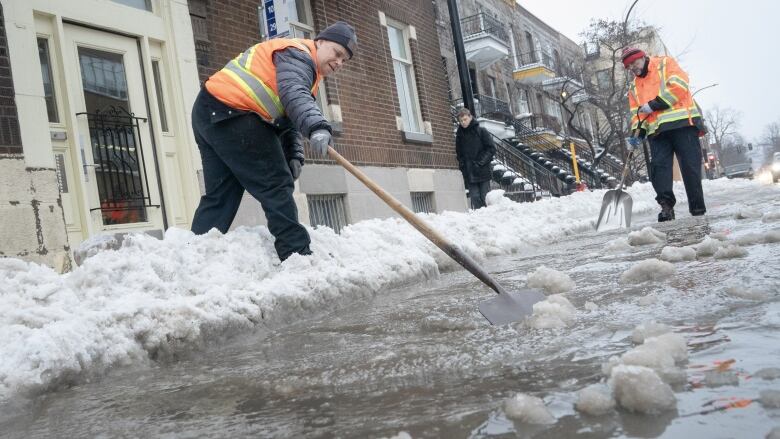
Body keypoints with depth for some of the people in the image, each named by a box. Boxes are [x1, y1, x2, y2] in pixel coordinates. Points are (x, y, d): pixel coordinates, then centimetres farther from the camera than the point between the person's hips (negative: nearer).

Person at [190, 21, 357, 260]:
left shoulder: (300, 63, 26)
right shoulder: (297, 54, -6)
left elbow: (288, 119, 20)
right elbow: (294, 94, -28)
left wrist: (294, 155, 4)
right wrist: (317, 127, -44)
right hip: (232, 114, -11)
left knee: (220, 196, 10)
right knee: (275, 185, -8)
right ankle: (297, 254, -5)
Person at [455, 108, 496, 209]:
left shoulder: (481, 131, 1)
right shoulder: (459, 135, 12)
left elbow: (491, 148, -2)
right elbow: (459, 154, 19)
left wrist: (482, 161, -11)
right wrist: (462, 165, 2)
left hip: (483, 171, -3)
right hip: (469, 173, 3)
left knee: (485, 197, -2)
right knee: (475, 197, -3)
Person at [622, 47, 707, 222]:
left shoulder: (664, 64, 9)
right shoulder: (634, 87, 25)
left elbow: (678, 85, -7)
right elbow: (637, 113, 20)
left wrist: (654, 104, -11)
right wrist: (637, 134, 1)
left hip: (681, 122, -5)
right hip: (656, 129, 5)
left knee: (690, 165, -5)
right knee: (658, 166, -13)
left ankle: (698, 208, 0)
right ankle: (666, 206, -15)